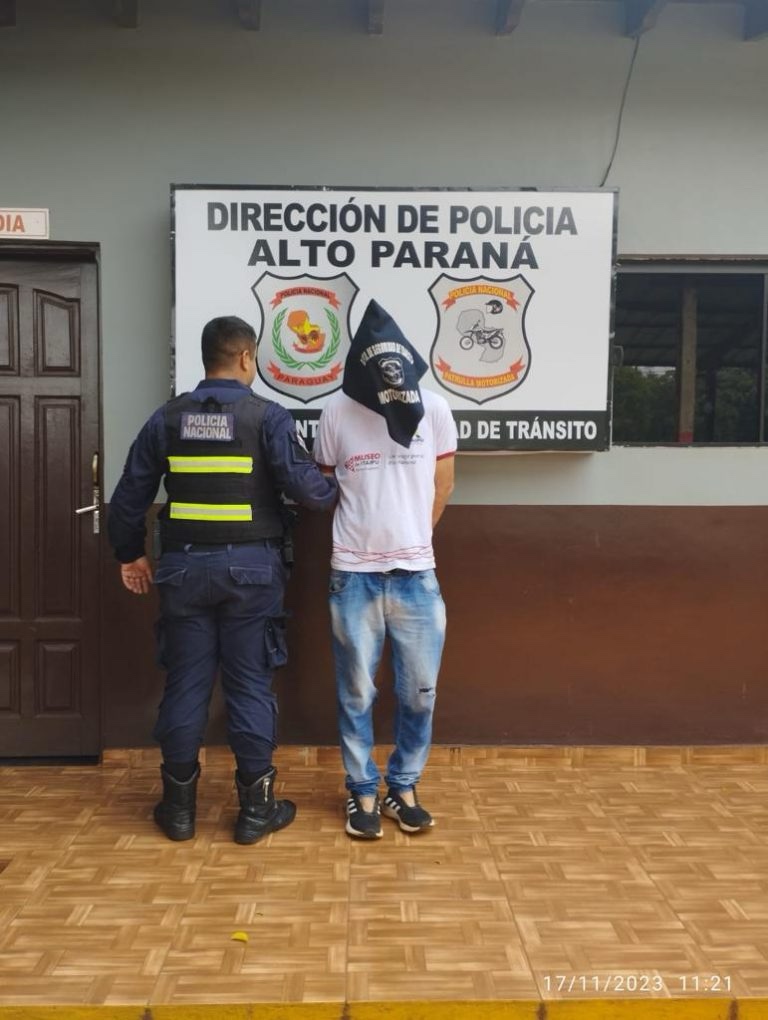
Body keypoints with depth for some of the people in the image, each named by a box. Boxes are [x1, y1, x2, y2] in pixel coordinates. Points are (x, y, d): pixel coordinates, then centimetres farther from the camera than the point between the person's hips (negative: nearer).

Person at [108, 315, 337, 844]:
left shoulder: (167, 418, 5)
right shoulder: (268, 415, -7)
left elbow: (130, 495, 8)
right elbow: (305, 485, -14)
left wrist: (131, 554, 21)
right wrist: (339, 491, 8)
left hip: (185, 565, 3)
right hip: (250, 567, -3)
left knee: (185, 683, 10)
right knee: (250, 685, 5)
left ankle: (179, 804, 19)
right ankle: (256, 805, 13)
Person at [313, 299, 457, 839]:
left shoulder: (434, 408, -3)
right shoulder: (337, 412, -6)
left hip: (417, 574, 1)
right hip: (355, 576, -1)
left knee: (419, 692, 9)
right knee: (357, 693, 8)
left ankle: (404, 787, 26)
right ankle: (362, 791, 24)